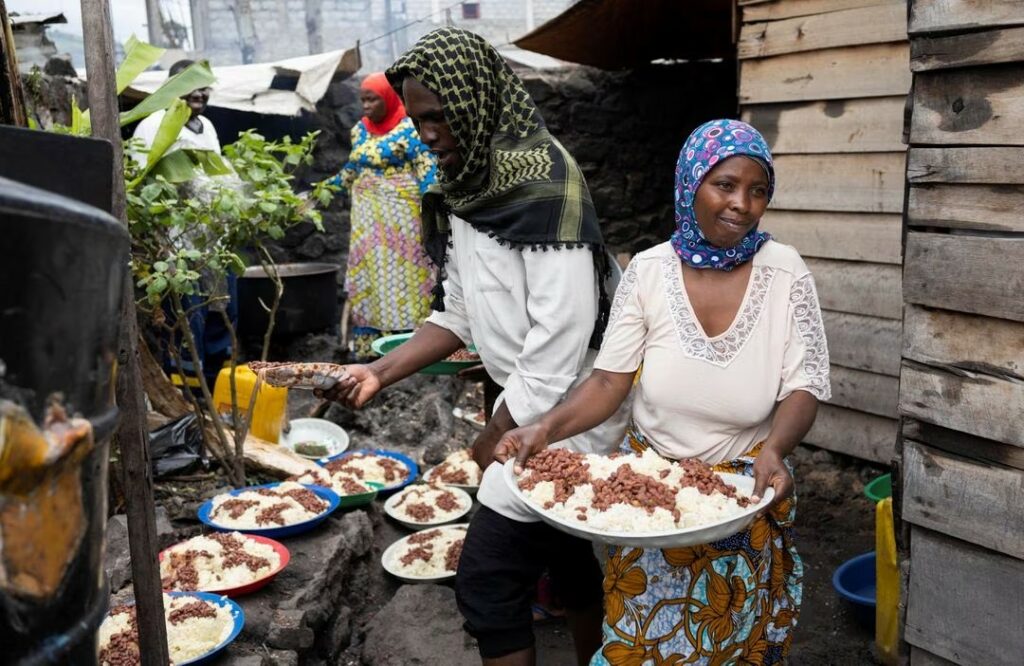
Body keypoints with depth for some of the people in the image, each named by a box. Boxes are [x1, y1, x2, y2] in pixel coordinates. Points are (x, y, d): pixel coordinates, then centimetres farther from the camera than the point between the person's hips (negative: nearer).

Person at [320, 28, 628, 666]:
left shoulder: (546, 186, -22)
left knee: (489, 578, -5)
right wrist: (381, 372, 1)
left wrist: (495, 439, -13)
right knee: (564, 554, 21)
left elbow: (559, 338, -24)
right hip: (525, 401, 9)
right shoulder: (466, 189, 6)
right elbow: (459, 313, 12)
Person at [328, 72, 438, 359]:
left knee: (400, 271, -3)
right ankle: (368, 344, 13)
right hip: (367, 215, 7)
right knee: (366, 273, 7)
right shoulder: (360, 129, 11)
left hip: (399, 212, -7)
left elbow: (426, 169, -12)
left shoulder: (407, 128, -9)